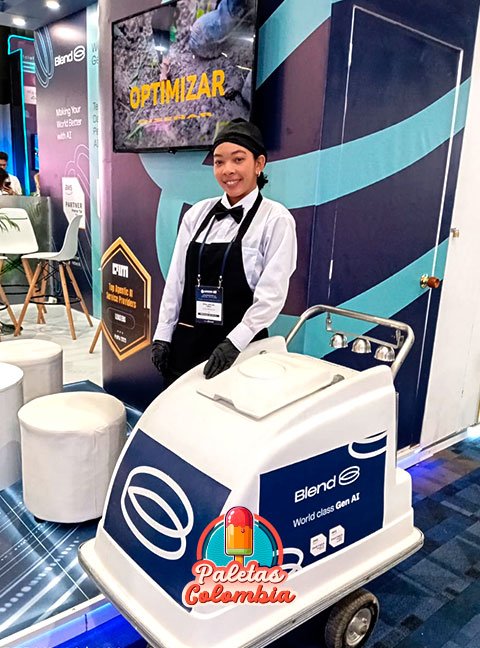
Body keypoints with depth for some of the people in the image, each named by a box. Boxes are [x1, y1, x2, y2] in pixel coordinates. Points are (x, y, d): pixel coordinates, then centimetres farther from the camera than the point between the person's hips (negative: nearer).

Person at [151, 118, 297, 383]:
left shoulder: (276, 219, -7)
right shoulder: (197, 214, 6)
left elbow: (271, 295, -12)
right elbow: (175, 279, 8)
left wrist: (234, 342, -19)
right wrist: (162, 336, 6)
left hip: (239, 349, -4)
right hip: (185, 342, 4)